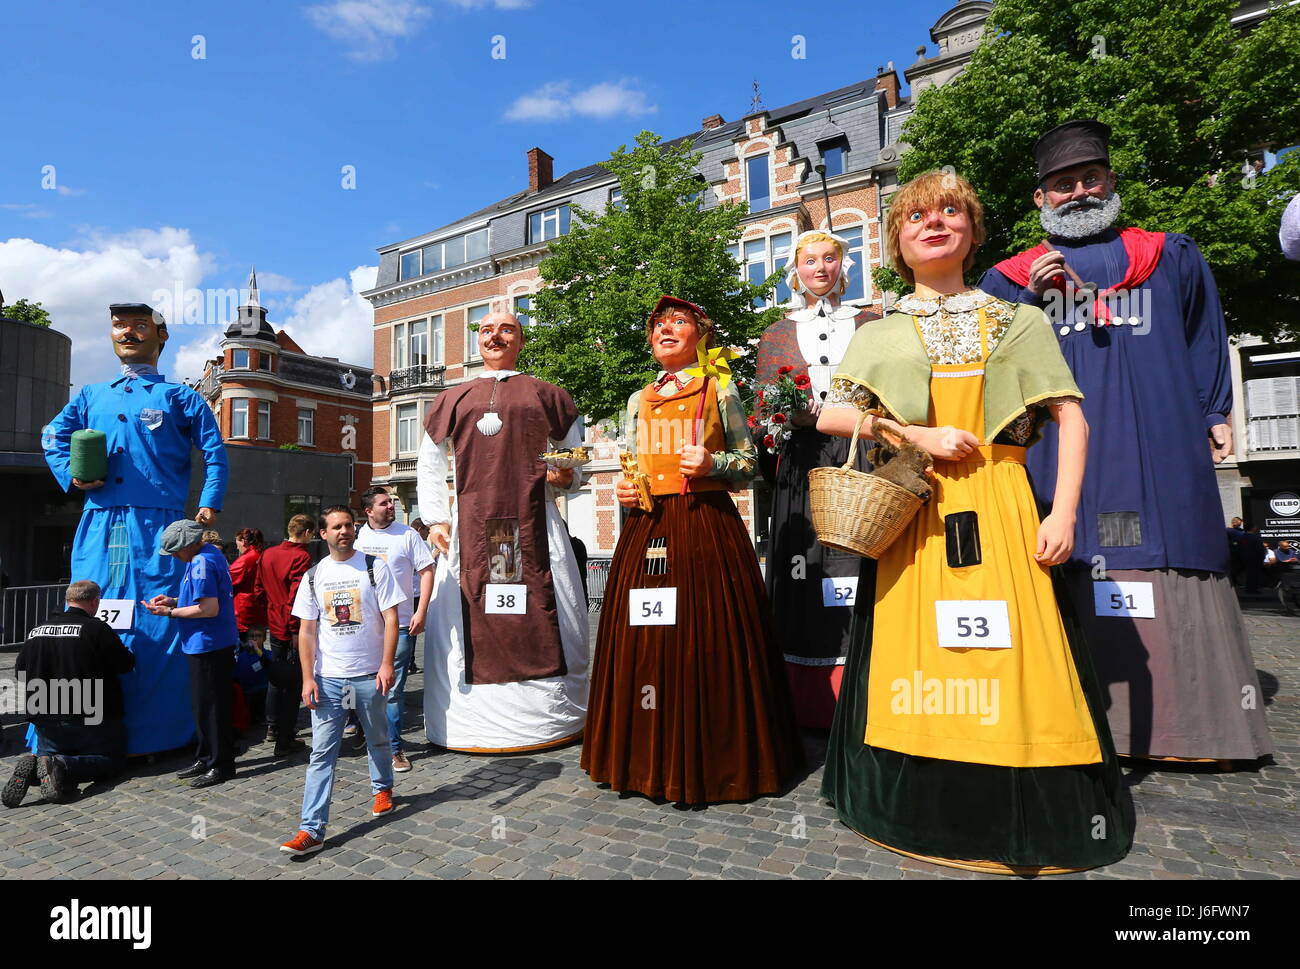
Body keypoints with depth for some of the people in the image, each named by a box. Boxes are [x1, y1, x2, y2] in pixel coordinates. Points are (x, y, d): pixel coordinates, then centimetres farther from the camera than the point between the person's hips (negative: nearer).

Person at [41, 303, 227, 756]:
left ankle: (155, 732, 5)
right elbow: (53, 437, 28)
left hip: (158, 528, -4)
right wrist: (70, 474, 8)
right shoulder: (91, 396, 20)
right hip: (99, 527, 4)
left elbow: (214, 451, 5)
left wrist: (209, 504, -5)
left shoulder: (178, 396, 8)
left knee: (156, 626, -4)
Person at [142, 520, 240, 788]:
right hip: (208, 643, 10)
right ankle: (205, 758, 28)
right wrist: (174, 600, 11)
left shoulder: (202, 564, -20)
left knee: (211, 706, -1)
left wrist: (170, 612, -15)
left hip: (209, 645, -10)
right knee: (205, 705, 17)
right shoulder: (210, 553, 12)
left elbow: (210, 608, -24)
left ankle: (220, 765, 8)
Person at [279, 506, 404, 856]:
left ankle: (382, 789, 41)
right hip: (327, 678, 1)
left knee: (378, 740, 16)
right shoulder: (313, 576, 4)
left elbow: (391, 619, -6)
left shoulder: (375, 567, -4)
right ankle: (312, 830, 5)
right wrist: (308, 678, -3)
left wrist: (386, 664, -13)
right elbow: (306, 631, 4)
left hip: (369, 675, -1)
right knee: (322, 752, 1)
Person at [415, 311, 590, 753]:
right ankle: (468, 722, 13)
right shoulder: (452, 400, 19)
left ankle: (556, 719, 10)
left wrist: (567, 477, -4)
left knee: (544, 620, -1)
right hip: (470, 526, 2)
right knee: (468, 621, 1)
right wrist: (436, 518, 9)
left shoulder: (546, 395, 15)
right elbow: (428, 465, 20)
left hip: (534, 522, -1)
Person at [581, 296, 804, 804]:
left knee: (704, 639, -5)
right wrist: (623, 490, 3)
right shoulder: (639, 401, 18)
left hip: (706, 526, -4)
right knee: (641, 641, 4)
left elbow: (749, 464, 4)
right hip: (647, 528, 4)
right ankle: (649, 759, 19)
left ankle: (708, 763, 11)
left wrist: (713, 463, -15)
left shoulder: (719, 389, 5)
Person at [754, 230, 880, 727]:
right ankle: (812, 706, 6)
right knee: (806, 581, -2)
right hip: (802, 468, 1)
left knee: (862, 565, -8)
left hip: (861, 459, 0)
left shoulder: (870, 324, 15)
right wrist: (789, 415, -7)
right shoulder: (776, 336, 17)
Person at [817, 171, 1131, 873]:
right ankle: (931, 817, 22)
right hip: (915, 517, 1)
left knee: (1008, 658, -1)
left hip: (999, 508, 0)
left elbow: (1071, 419, 5)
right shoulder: (880, 336, 10)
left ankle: (1027, 821, 20)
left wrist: (1063, 513, -6)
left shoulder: (1015, 321, 9)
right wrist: (919, 435, -11)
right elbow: (832, 416, 1)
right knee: (916, 654, 2)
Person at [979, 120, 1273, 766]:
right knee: (1074, 592, -5)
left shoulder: (1171, 258, 19)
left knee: (1175, 602, -1)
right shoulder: (1009, 278, 14)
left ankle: (1193, 730, 10)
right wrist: (1028, 300, -4)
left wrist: (1214, 413, 16)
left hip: (1161, 455, 2)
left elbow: (1205, 340, 25)